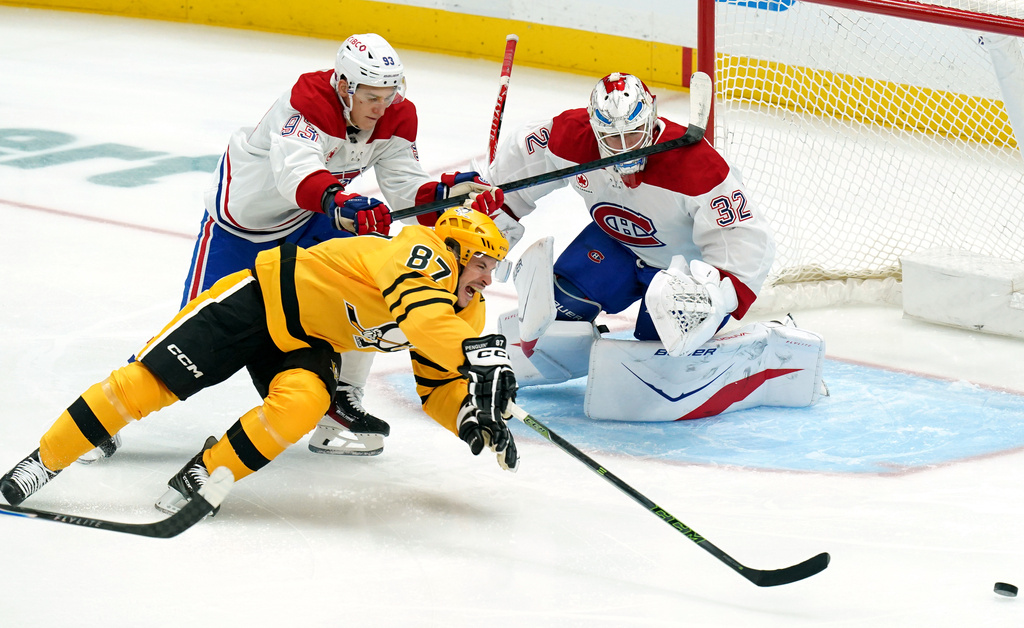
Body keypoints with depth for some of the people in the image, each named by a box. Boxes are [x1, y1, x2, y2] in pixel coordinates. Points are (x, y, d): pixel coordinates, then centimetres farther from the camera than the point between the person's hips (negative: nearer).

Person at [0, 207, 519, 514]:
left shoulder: (466, 313, 1)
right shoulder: (423, 252, -25)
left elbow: (437, 387, 6)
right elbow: (420, 313, -46)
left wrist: (472, 415, -15)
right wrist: (478, 353, -60)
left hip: (310, 345, 7)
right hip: (263, 299, -7)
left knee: (299, 406, -28)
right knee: (148, 380, -13)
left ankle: (203, 477, -10)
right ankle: (45, 460, 2)